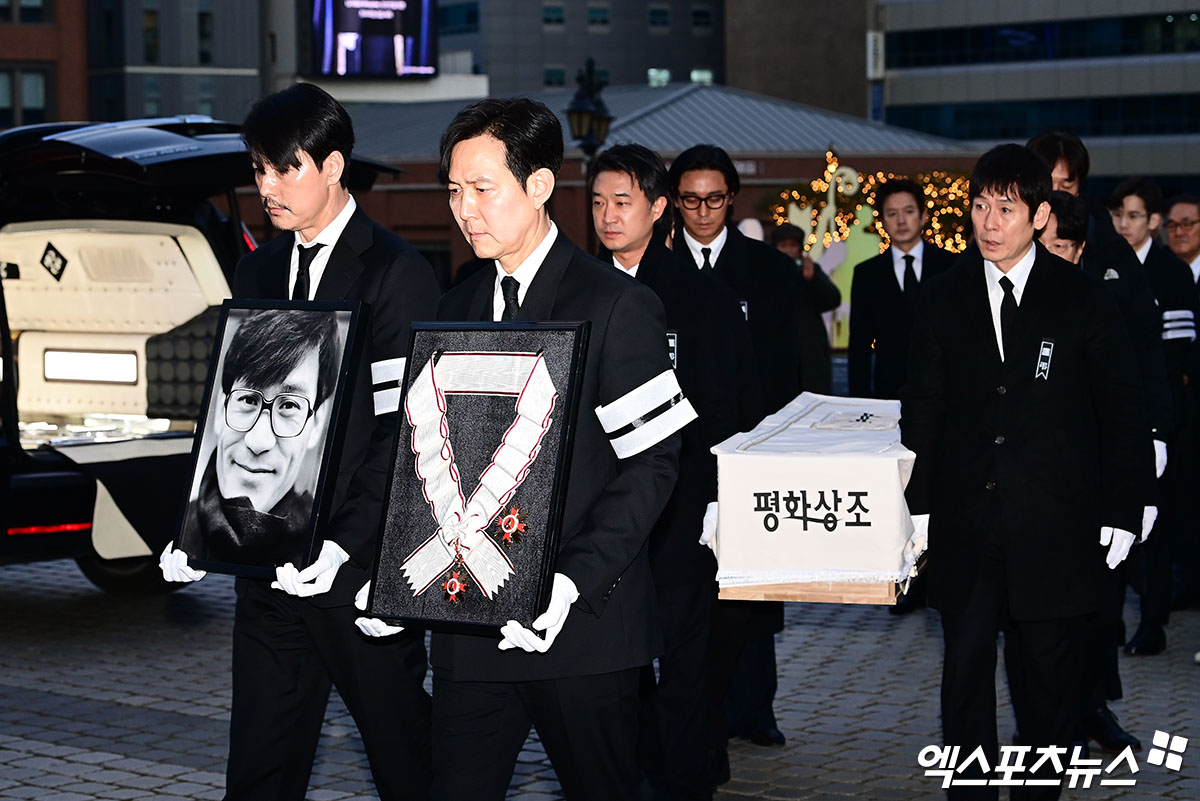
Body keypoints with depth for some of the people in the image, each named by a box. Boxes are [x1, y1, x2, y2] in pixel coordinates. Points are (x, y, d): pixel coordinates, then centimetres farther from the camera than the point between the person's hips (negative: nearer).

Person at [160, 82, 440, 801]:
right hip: (269, 568, 6)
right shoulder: (258, 271, 14)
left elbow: (403, 430, -13)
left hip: (361, 569, -6)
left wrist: (344, 545, -21)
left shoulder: (397, 274, -7)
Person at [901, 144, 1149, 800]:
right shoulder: (944, 300, 5)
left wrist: (1121, 511, -3)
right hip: (965, 520, 2)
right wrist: (918, 501, 2)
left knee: (1052, 668, 6)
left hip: (1054, 524, -2)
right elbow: (922, 407, 8)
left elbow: (1121, 411, 1)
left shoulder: (1083, 300, -1)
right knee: (965, 667, 7)